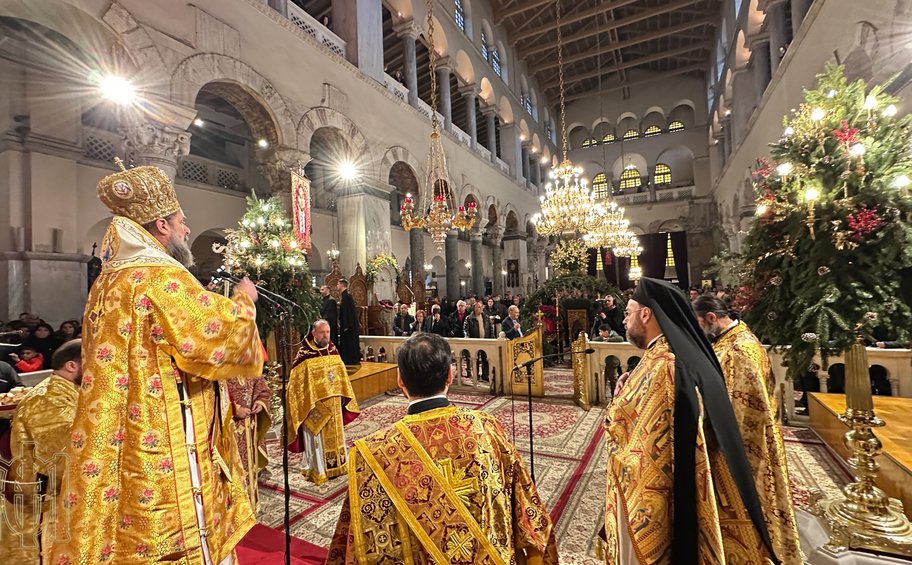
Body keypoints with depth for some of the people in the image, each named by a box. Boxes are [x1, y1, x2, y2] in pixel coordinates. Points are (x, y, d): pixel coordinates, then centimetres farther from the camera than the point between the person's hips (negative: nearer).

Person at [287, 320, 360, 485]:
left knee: (335, 434, 18)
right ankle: (317, 470, 21)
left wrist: (343, 396, 12)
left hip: (333, 403, 6)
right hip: (314, 405, -6)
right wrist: (305, 404, -15)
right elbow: (297, 382, -14)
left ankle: (336, 464, 34)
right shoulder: (304, 354, -15)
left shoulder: (333, 350, 3)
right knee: (317, 438, 5)